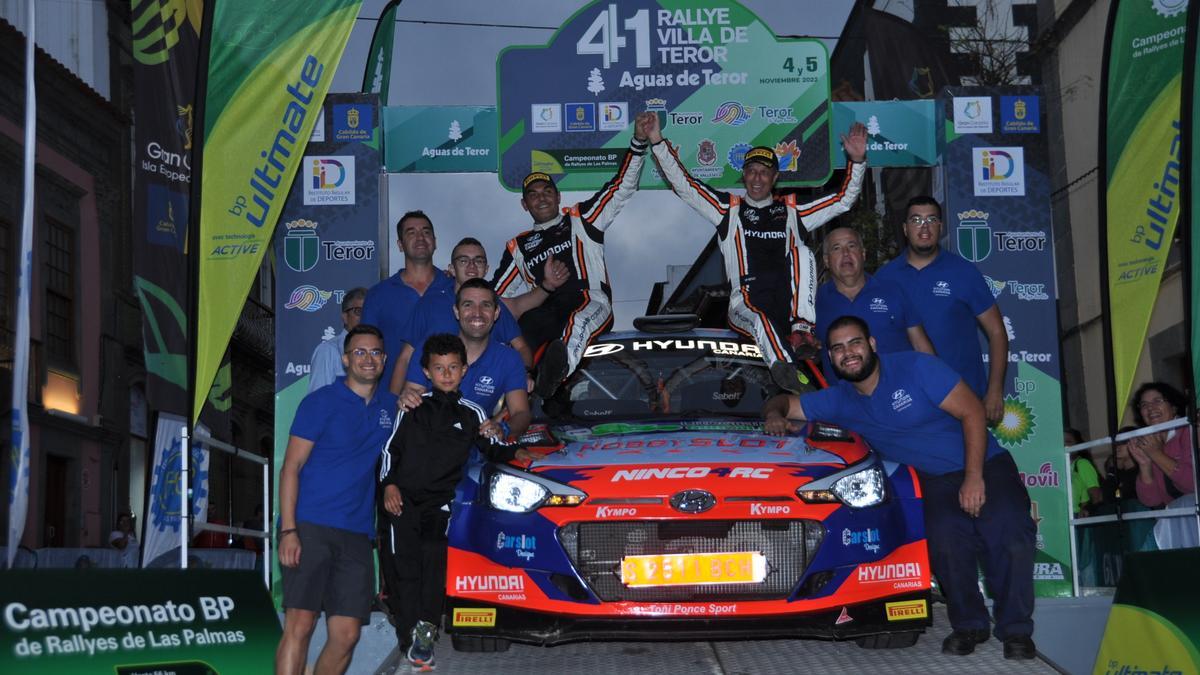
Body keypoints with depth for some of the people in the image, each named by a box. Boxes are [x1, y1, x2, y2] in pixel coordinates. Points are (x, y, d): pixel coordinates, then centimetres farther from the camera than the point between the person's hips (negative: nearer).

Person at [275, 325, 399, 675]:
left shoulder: (391, 406, 15)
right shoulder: (320, 402, 1)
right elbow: (290, 467, -3)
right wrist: (288, 531, -14)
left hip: (356, 535, 5)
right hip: (310, 527, -5)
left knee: (346, 634, 0)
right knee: (299, 625, -13)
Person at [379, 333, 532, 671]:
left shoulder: (471, 413, 14)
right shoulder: (413, 406, 12)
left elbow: (491, 447, 25)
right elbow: (390, 448, 14)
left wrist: (515, 452, 7)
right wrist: (388, 483, 2)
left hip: (440, 501, 0)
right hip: (403, 498, 0)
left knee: (434, 554, -23)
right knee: (405, 565, -9)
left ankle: (425, 628, -22)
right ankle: (411, 641, -6)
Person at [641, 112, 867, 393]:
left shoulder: (792, 210, 20)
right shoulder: (729, 209, 17)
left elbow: (843, 200, 19)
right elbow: (683, 184, 11)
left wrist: (857, 161, 4)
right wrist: (657, 142, 1)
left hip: (790, 301, 2)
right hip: (747, 302, -2)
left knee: (801, 252, -25)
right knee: (761, 322, -36)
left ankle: (801, 331, -36)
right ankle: (789, 380, -59)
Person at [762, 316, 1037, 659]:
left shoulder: (916, 367, -12)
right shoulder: (839, 400, 3)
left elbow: (972, 412, -12)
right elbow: (782, 402, 12)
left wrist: (974, 476, -18)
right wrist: (775, 416, -14)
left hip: (984, 464, -2)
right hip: (936, 481, 3)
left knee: (1010, 534, -27)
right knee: (946, 539, -28)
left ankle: (1015, 629, -11)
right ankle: (968, 625, -7)